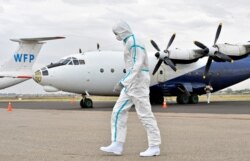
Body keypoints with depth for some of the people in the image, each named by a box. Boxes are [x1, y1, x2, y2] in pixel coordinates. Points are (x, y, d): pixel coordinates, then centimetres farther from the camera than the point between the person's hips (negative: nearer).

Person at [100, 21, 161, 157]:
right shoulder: (129, 43, 17)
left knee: (144, 114, -5)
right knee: (118, 112, 4)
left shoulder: (134, 43, -14)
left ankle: (154, 146, 3)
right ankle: (117, 145, 5)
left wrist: (122, 83, -27)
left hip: (138, 82, -10)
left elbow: (137, 67, -23)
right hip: (131, 84, 10)